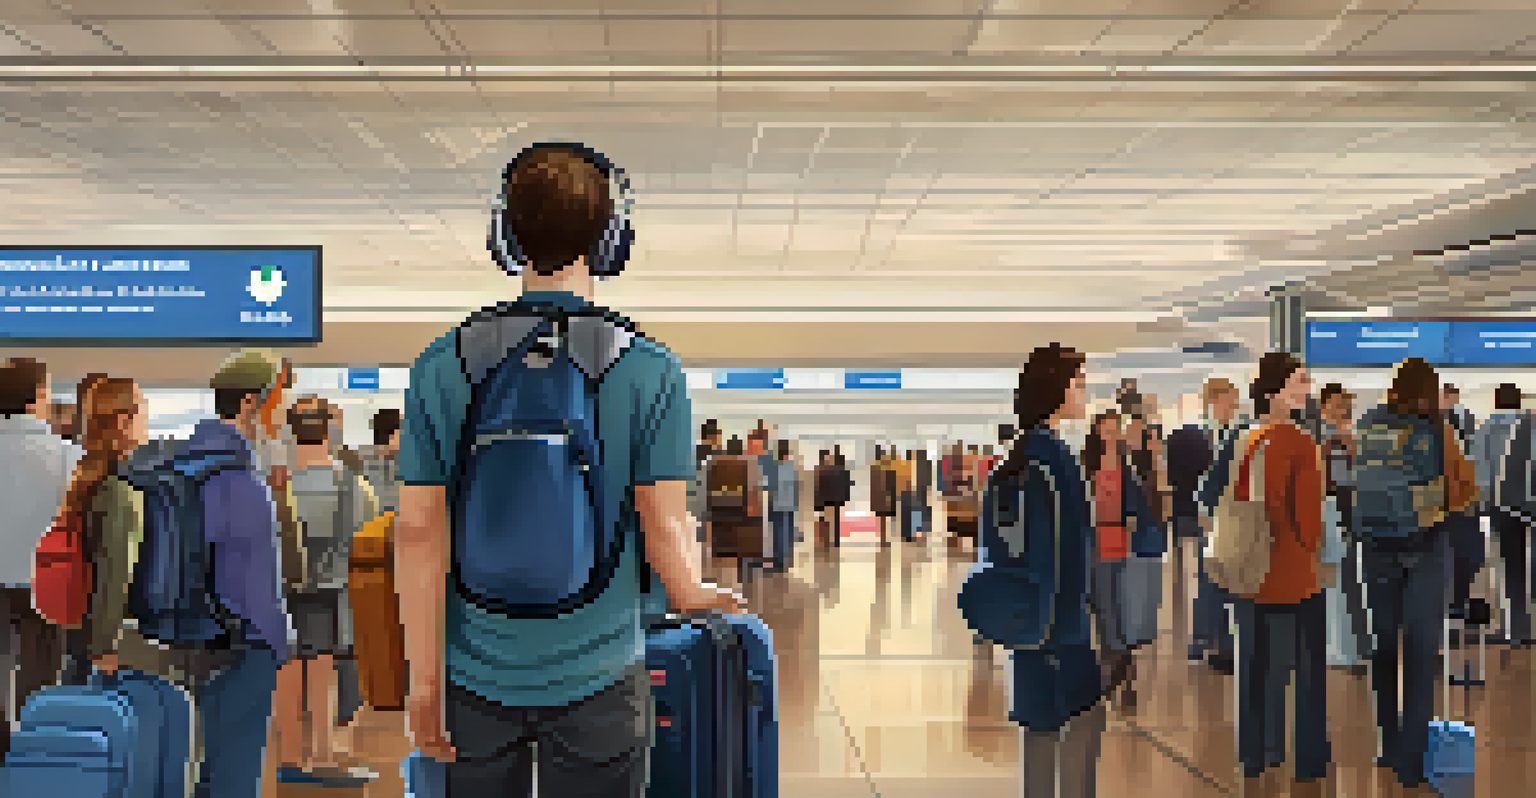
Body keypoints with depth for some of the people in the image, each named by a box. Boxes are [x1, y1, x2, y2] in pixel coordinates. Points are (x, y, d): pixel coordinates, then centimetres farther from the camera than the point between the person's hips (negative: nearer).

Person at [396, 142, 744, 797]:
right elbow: (665, 526, -8)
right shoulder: (648, 370, -9)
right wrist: (692, 596, 13)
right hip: (598, 674, -2)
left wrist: (425, 679, 2)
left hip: (478, 675, 2)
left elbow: (418, 531, -5)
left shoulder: (444, 366, -4)